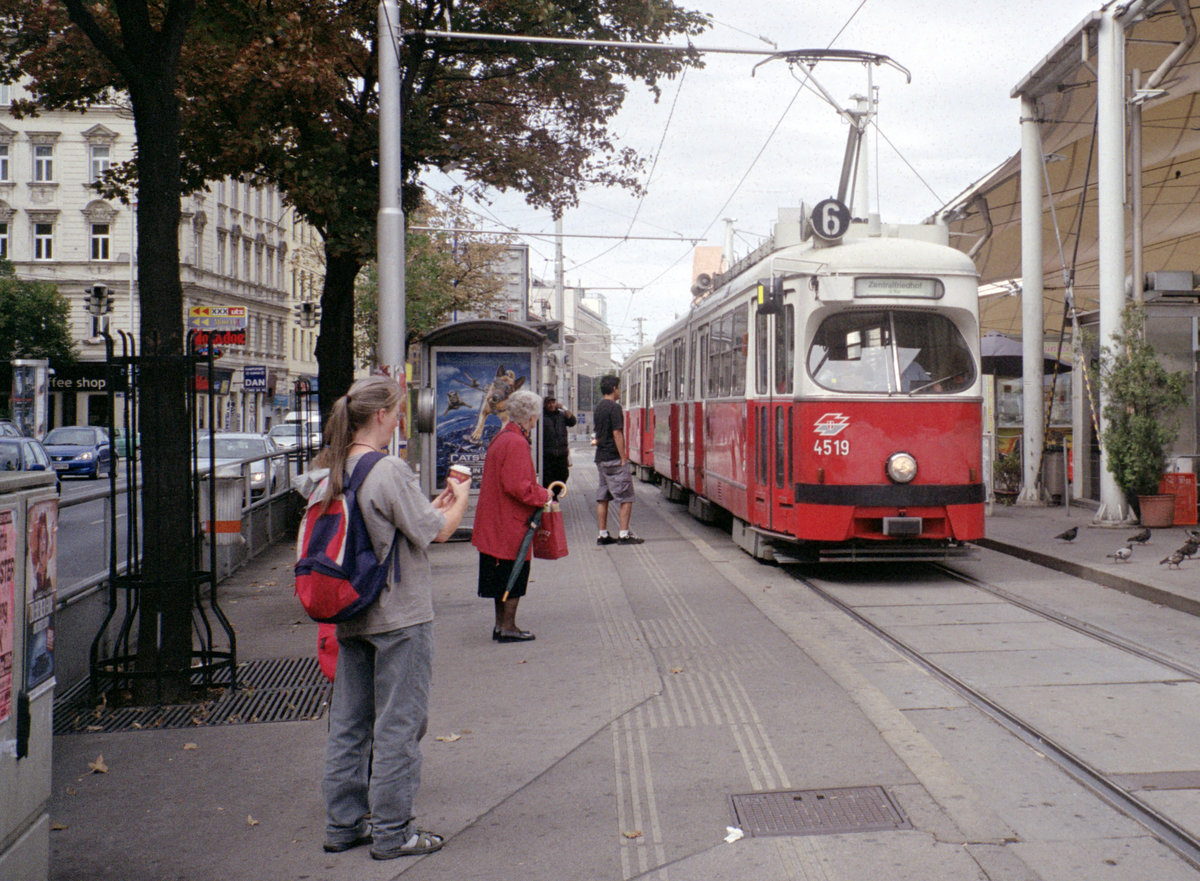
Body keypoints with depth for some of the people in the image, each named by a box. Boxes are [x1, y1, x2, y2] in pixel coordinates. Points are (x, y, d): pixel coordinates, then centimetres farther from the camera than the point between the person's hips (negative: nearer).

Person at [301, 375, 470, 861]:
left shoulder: (330, 473, 5)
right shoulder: (389, 471, -19)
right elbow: (437, 530, -12)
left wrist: (435, 505, 17)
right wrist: (460, 498, 7)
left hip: (350, 616, 8)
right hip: (400, 618, -8)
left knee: (348, 723, 14)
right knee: (398, 724, 2)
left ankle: (344, 824, 23)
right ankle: (392, 833, 9)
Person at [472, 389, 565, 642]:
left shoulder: (501, 438, 13)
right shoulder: (517, 443, -20)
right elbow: (518, 488, -25)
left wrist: (542, 489, 15)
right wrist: (544, 496, -10)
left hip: (495, 523, 10)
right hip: (510, 525, -10)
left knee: (505, 575, 16)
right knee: (514, 574, -1)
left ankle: (500, 624, 23)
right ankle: (508, 628, 5)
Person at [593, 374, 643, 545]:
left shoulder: (598, 408, 15)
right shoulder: (614, 407, -13)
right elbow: (617, 434, -17)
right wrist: (624, 458, -15)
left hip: (600, 459, 9)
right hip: (614, 459, -9)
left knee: (602, 498, 8)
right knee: (626, 498, -4)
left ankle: (603, 535, 10)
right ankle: (624, 534, -7)